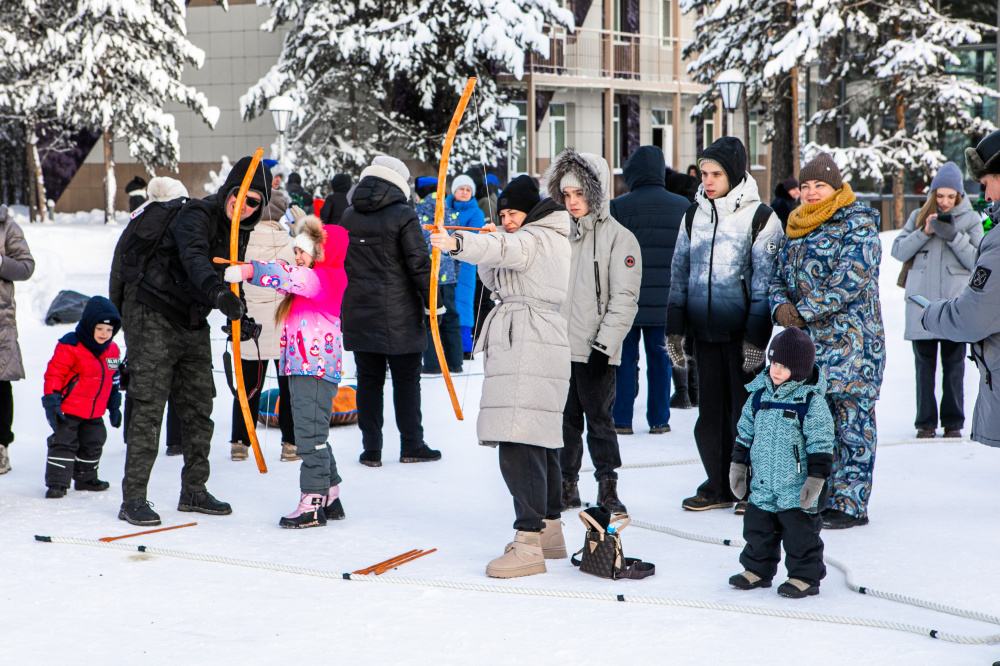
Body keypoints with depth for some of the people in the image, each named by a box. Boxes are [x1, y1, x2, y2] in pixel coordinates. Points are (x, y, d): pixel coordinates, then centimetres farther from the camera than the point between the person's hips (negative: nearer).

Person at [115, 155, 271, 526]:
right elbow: (194, 259, -38)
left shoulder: (240, 231, 7)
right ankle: (133, 498, -7)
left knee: (198, 406, 10)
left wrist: (240, 314, 6)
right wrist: (219, 292, -55)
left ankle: (194, 491, 22)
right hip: (153, 317, -8)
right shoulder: (197, 216, -18)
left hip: (193, 324, 8)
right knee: (149, 406, -10)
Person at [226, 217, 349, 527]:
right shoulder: (310, 278, 20)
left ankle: (313, 502, -8)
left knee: (311, 434, -10)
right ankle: (330, 498, 24)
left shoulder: (326, 278, -13)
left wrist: (249, 271, -33)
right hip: (301, 367, 11)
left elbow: (292, 277, -27)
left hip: (316, 369, -11)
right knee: (312, 435, 16)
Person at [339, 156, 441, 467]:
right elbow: (419, 264, -11)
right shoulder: (403, 216, -10)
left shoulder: (346, 217, 5)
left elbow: (336, 263, 12)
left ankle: (371, 449, 9)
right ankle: (411, 445, 11)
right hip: (398, 315, -4)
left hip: (358, 313, 4)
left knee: (368, 380, 8)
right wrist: (432, 302, -3)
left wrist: (340, 305, 22)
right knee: (406, 380, 6)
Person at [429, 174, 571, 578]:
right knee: (540, 440, 17)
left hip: (528, 350, -12)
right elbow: (495, 280, 26)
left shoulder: (537, 239, -10)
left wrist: (458, 244, -49)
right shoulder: (548, 240, 22)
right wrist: (489, 248, 8)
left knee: (519, 444, -17)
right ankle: (549, 531, 28)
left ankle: (528, 544, -21)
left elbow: (506, 249, -33)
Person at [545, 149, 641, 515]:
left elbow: (624, 298, -8)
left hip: (595, 350, -5)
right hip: (559, 345, 5)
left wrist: (605, 343, -15)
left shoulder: (619, 238, -3)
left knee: (599, 417, -2)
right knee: (564, 419, 9)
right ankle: (567, 486, 18)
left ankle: (608, 489, 6)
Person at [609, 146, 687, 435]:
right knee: (660, 358, 11)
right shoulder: (682, 206, 3)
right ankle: (659, 419, 14)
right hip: (665, 301, 3)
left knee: (625, 359, 5)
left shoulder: (618, 207, -9)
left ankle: (621, 420, 6)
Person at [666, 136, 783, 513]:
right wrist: (674, 329, 9)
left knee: (745, 406, 0)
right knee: (710, 408, 8)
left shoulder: (760, 218, -5)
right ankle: (718, 486, 18)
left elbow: (765, 281, -8)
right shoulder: (694, 215, 10)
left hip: (741, 330, -5)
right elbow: (679, 274, 14)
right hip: (705, 329, 5)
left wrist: (756, 336, -13)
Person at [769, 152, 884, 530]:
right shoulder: (797, 230, 17)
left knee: (850, 417, -4)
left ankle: (851, 503, 0)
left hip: (848, 339, -7)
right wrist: (781, 306, -6)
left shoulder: (857, 226, -6)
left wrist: (805, 311, -17)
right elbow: (779, 277, 17)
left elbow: (850, 278, -17)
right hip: (805, 341, 8)